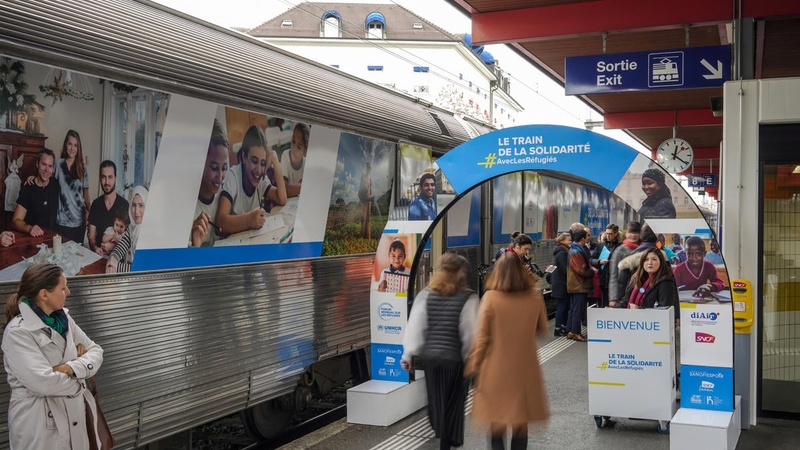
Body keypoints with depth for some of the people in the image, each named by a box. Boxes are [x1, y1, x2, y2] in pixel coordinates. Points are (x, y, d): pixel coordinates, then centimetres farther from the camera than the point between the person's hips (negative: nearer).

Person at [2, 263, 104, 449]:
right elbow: (43, 382, -26)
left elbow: (95, 351, 4)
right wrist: (78, 382, -9)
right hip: (40, 421, -6)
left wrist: (70, 368, -15)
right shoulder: (17, 332, -18)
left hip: (75, 413, 7)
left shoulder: (63, 318, 5)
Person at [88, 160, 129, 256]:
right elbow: (91, 236, 9)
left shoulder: (124, 205, -4)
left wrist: (113, 246, -19)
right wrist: (95, 248, -11)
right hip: (98, 254, 4)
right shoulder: (95, 204, 9)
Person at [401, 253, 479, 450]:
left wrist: (408, 355, 4)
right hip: (455, 358, -3)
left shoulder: (425, 296, -1)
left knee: (435, 400, 20)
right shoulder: (467, 299, -11)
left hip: (430, 356, 4)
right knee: (453, 404, 10)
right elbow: (471, 333, -12)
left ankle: (442, 433, 36)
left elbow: (415, 327, -1)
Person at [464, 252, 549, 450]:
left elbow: (482, 337, -10)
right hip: (525, 370, 2)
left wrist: (473, 365, 1)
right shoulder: (535, 297, -5)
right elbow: (543, 330, 9)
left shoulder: (490, 298, -13)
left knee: (497, 421, 11)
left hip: (496, 370, -2)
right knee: (520, 422, 13)